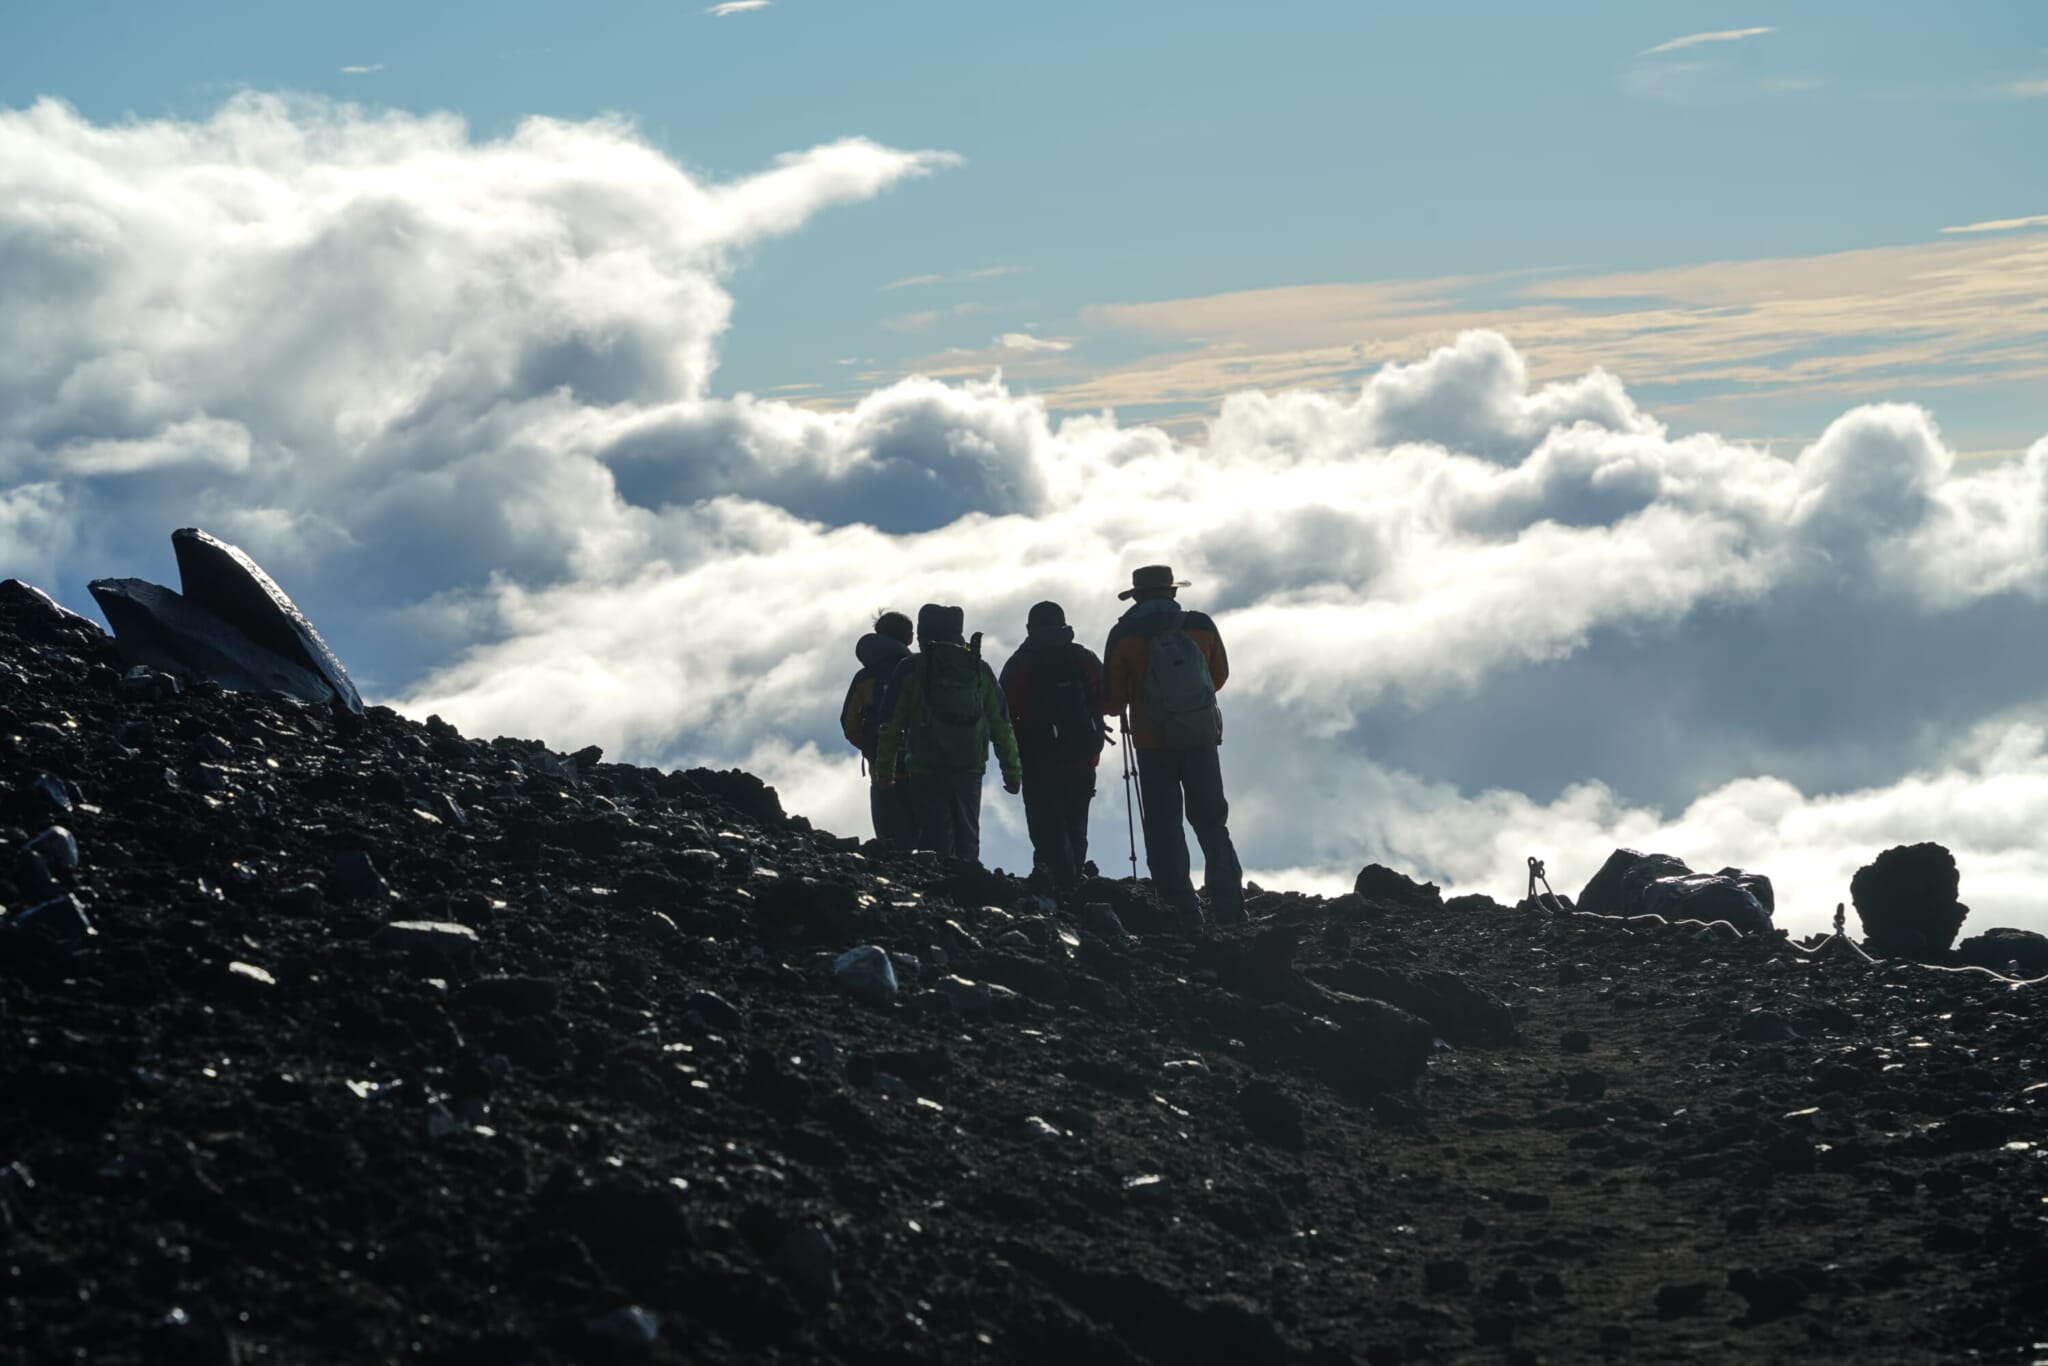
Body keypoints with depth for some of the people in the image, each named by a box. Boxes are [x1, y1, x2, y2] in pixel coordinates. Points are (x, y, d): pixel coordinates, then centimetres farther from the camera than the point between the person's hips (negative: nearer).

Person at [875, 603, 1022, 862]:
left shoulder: (910, 670, -1)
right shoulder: (980, 670, 9)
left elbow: (891, 723, 0)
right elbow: (1001, 725, 10)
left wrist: (885, 767, 10)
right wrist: (1012, 770, 14)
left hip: (926, 770, -3)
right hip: (970, 770, 3)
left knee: (935, 840, -4)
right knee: (967, 839, 12)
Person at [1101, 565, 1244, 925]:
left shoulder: (1124, 636, -5)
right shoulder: (1201, 627, 1)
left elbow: (1113, 699, -3)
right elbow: (1219, 676, 16)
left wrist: (1111, 706, 21)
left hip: (1153, 743, -2)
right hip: (1202, 738, 2)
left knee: (1163, 828, 3)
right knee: (1211, 822, 12)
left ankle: (1182, 911, -6)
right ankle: (1228, 907, 5)